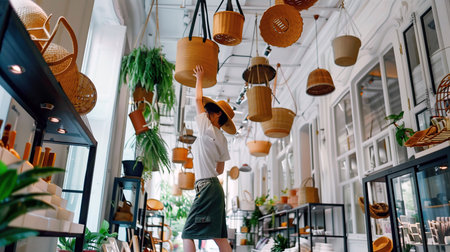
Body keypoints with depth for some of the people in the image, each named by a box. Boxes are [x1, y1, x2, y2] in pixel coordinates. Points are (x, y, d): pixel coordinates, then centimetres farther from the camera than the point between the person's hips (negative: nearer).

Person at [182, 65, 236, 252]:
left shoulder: (207, 129, -5)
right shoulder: (221, 140, 17)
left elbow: (198, 99, 5)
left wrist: (199, 78, 17)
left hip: (206, 187, -9)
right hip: (215, 187, 9)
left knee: (187, 235, -7)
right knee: (219, 237, 8)